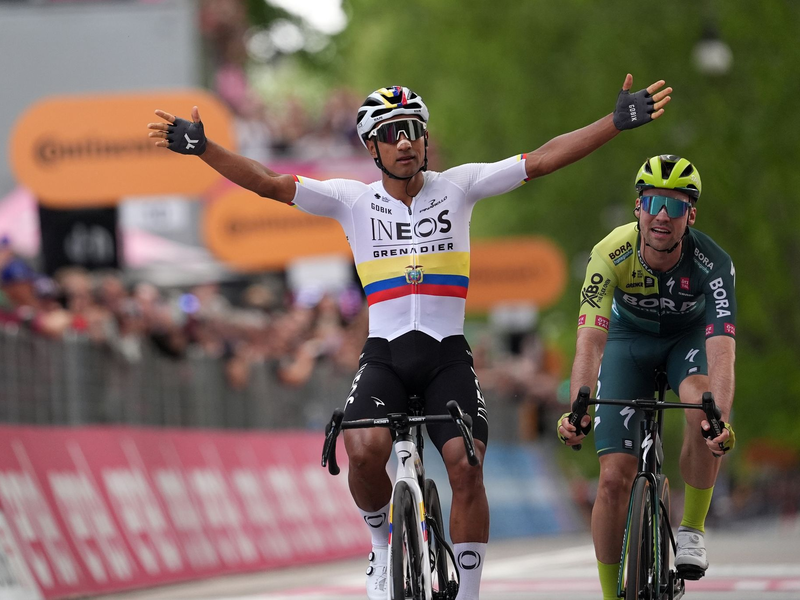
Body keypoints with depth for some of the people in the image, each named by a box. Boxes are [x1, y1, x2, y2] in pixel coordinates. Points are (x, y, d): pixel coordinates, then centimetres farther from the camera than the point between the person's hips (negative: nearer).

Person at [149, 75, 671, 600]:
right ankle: (385, 540, 5)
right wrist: (202, 148, -16)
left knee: (466, 467, -18)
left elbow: (542, 161, -3)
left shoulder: (457, 186, 3)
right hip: (384, 354, 0)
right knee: (364, 453, -26)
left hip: (448, 355, 0)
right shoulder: (353, 200, 3)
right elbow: (268, 183, -4)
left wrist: (618, 122, -11)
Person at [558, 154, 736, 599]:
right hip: (630, 338, 0)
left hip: (690, 336, 0)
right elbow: (590, 340, -38)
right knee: (615, 478, -12)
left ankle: (691, 529, -15)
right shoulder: (611, 254, -31)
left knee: (703, 403, -36)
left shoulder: (712, 263, -32)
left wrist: (721, 419, -60)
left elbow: (721, 349, -42)